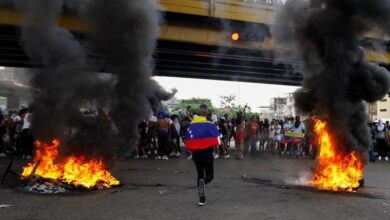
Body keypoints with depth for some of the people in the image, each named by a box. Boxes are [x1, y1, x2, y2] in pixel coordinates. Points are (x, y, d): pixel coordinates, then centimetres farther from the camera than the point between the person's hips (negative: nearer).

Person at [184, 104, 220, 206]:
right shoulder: (210, 125, -10)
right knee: (209, 175, 9)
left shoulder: (191, 125, 1)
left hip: (196, 154, 4)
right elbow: (216, 141, -16)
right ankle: (203, 181, -27)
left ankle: (202, 199, 16)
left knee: (200, 175, 18)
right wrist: (210, 145, 5)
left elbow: (187, 141, 0)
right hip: (207, 154, -4)